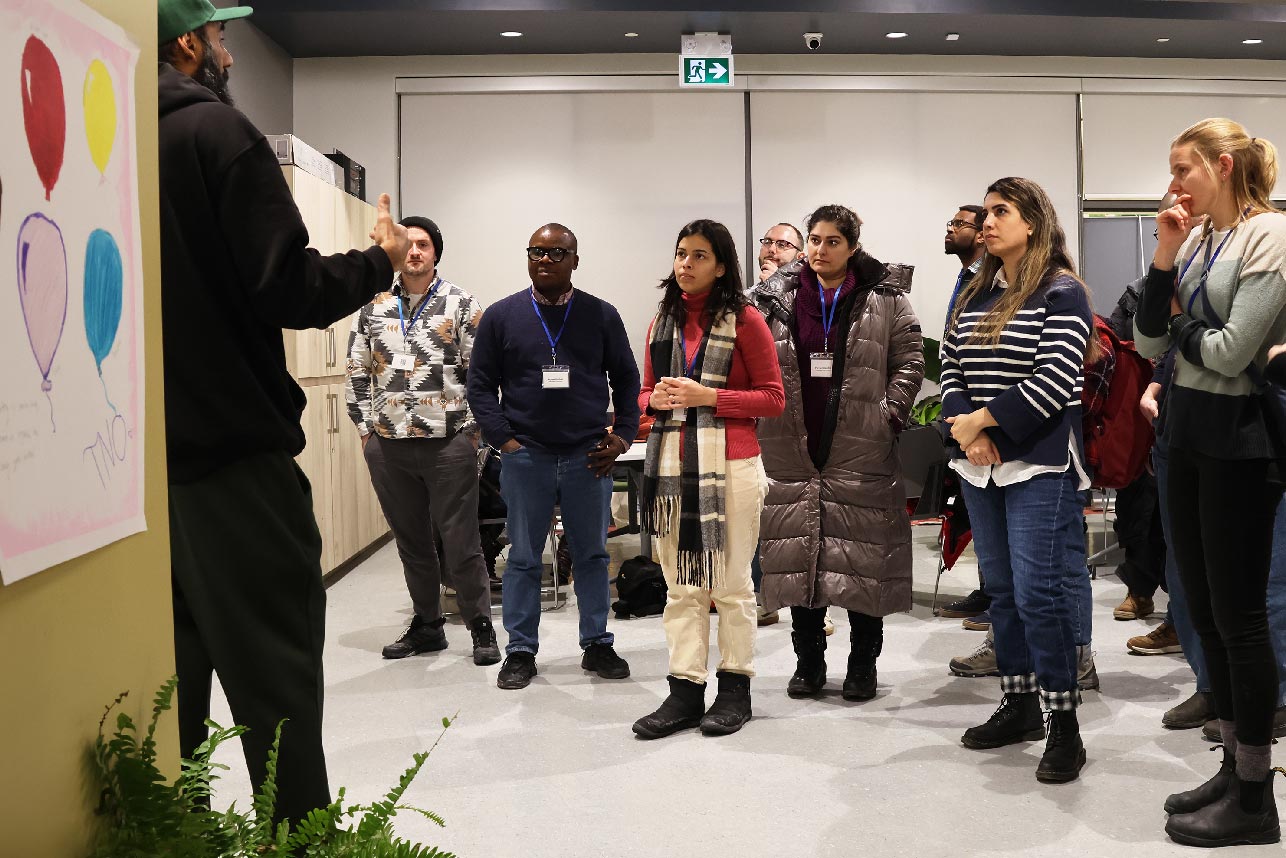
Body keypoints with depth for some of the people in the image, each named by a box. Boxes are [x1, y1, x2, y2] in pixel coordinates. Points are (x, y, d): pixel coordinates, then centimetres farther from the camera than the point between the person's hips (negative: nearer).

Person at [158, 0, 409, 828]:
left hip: (140, 461, 7)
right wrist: (381, 259, 2)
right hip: (232, 455, -7)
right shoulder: (215, 130, -8)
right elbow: (287, 289, -15)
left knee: (168, 684, 15)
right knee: (276, 684, 1)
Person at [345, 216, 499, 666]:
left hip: (449, 445, -4)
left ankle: (481, 625, 13)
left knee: (460, 542, -1)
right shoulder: (373, 307, 10)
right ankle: (427, 624, 26)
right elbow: (357, 373, 13)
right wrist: (366, 430, 7)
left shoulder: (462, 305, 1)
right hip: (388, 446, 4)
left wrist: (474, 431, -6)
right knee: (411, 540, 13)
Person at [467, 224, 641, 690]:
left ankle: (597, 644, 23)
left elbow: (626, 380, 9)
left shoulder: (601, 315, 5)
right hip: (525, 457, 0)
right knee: (523, 558, 7)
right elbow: (481, 385, 3)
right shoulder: (501, 316, 4)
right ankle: (520, 651, 18)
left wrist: (622, 436, 0)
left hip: (589, 457, 1)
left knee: (592, 555, 10)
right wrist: (503, 439, -7)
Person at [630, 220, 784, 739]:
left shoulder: (744, 321, -2)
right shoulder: (662, 323, 14)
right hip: (671, 465, 5)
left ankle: (734, 689, 15)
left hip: (729, 466, -5)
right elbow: (645, 392, 21)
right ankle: (685, 693, 14)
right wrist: (655, 399, -3)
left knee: (731, 584, 3)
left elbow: (773, 399, -4)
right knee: (681, 586, 7)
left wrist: (708, 396, -14)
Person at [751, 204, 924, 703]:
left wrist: (890, 414, -6)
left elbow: (909, 360, 3)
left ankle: (863, 663, 18)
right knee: (799, 557, 8)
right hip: (793, 451, 2)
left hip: (862, 452, -2)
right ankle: (808, 662, 22)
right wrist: (765, 413, 2)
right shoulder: (775, 300, 7)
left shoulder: (885, 299, 2)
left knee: (863, 558, 3)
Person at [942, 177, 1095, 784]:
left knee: (1040, 592, -8)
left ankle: (1064, 726, 3)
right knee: (1002, 590, 12)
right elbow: (951, 369, 10)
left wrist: (981, 419, -13)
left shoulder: (1062, 294, -6)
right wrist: (966, 430, -7)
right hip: (979, 464, 7)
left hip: (1040, 465, -6)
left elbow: (1054, 379, -15)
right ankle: (1020, 705, 25)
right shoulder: (973, 296, 14)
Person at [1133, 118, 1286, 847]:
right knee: (1206, 613, 12)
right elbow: (1151, 342, 6)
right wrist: (1164, 258, -3)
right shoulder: (1193, 238, 10)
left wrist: (1179, 327, -1)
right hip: (1189, 434, 8)